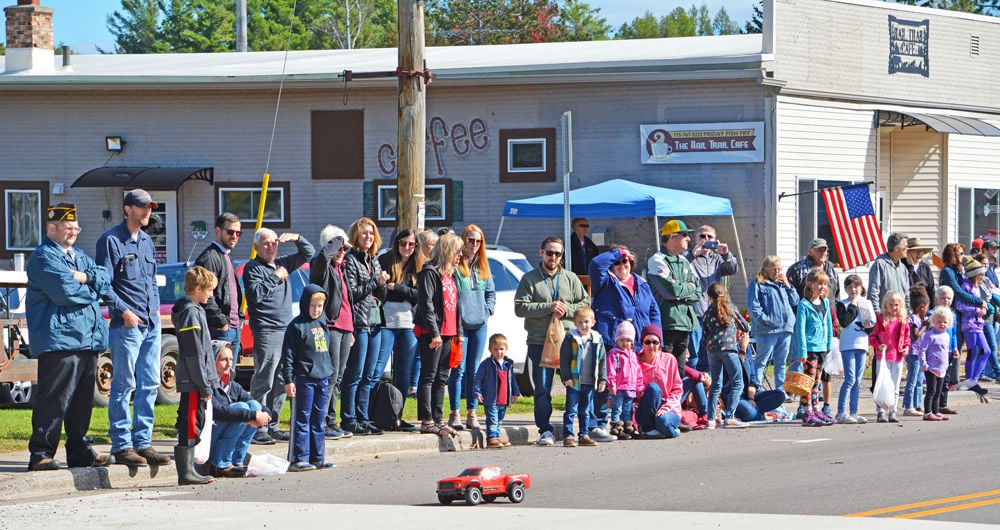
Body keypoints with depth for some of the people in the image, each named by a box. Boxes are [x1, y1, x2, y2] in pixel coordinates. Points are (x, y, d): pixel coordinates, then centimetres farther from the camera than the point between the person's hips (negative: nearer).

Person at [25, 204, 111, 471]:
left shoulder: (80, 256, 23)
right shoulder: (44, 257, -5)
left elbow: (105, 279, 12)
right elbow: (65, 291, -18)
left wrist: (86, 277, -8)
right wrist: (92, 291, -1)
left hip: (88, 339, 9)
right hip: (59, 339, -9)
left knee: (82, 401, 11)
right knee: (54, 400, -8)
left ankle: (80, 451, 18)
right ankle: (40, 454, -4)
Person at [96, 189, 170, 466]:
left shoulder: (147, 241, 18)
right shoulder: (111, 240, -6)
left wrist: (156, 307, 12)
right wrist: (124, 311, -17)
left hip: (152, 324, 8)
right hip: (127, 324, -8)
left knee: (149, 385, 7)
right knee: (124, 385, -5)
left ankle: (143, 442, 13)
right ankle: (121, 446, -1)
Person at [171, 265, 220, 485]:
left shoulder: (195, 310, 17)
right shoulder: (191, 313, -15)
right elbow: (194, 355, -18)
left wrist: (207, 383, 21)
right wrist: (205, 386, -17)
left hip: (194, 384, 10)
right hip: (193, 383, -10)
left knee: (192, 425, 12)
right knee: (189, 426, -8)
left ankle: (188, 470, 16)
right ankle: (185, 473, -7)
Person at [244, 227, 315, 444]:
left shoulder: (282, 263, 17)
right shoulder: (252, 268, -3)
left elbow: (308, 253, 23)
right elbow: (256, 294, -17)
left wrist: (297, 239, 5)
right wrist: (275, 277, -10)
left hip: (286, 329, 7)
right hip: (266, 331, -7)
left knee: (281, 382, 8)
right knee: (264, 381, -9)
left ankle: (272, 425, 14)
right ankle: (258, 428, -9)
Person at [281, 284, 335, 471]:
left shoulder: (322, 323, 13)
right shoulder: (297, 326, -8)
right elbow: (288, 355, -9)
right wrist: (288, 380, -13)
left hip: (322, 378, 7)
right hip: (303, 379, -7)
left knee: (319, 419, 10)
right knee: (302, 419, -5)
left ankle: (317, 457, 15)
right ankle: (299, 459, -4)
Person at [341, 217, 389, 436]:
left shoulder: (374, 262, 19)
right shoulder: (350, 261, -5)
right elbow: (351, 293, -12)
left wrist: (383, 284, -2)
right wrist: (375, 282, -13)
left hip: (374, 323, 8)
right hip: (358, 322, -8)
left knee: (369, 376, 8)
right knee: (355, 375, -7)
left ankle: (362, 418, 13)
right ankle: (348, 420, -3)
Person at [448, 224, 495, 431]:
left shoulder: (482, 266, 15)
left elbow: (491, 292, 21)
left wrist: (487, 311, 6)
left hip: (479, 324, 5)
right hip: (459, 324, -5)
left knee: (474, 370, 7)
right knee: (459, 369, -6)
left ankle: (472, 413, 11)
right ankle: (455, 413, -1)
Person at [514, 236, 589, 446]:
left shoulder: (571, 279, 13)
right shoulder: (529, 279, 6)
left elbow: (585, 304, 13)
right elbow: (520, 307, -4)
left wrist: (567, 310, -6)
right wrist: (548, 307, -12)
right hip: (539, 342, -1)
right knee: (542, 389, -3)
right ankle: (545, 430, 0)